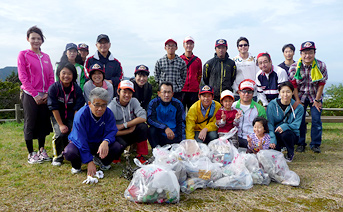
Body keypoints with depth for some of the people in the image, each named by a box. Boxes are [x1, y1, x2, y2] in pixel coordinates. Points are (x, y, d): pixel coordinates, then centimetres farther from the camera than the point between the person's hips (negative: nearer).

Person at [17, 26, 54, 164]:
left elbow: (51, 76, 9)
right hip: (30, 95, -4)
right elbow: (22, 77, -7)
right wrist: (35, 94, -13)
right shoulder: (23, 55, -1)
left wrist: (48, 93, -4)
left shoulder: (46, 57, 12)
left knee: (43, 123, 10)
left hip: (45, 96, 4)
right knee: (30, 124, 1)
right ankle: (31, 154, 12)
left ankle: (42, 151, 22)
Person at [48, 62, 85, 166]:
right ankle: (57, 157, 4)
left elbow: (77, 109, -9)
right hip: (57, 117, -1)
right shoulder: (53, 88, -13)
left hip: (71, 117, 1)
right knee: (60, 134, -23)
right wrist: (61, 125, -15)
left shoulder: (77, 89, -9)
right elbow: (54, 108, -12)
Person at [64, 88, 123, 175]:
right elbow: (81, 140, -28)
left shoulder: (108, 114, -13)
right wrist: (89, 162, -34)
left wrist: (106, 141, -44)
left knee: (119, 147, -23)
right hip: (80, 143, -3)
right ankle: (76, 165, 4)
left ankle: (101, 160, 10)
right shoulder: (80, 115, -25)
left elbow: (111, 131, -17)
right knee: (70, 153, -36)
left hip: (98, 143, 3)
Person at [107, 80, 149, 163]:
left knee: (143, 126, -25)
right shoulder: (112, 107, -16)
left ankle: (140, 155, -9)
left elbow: (143, 118, -20)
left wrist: (124, 125, -24)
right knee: (121, 144, -36)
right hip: (119, 135, -3)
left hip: (132, 134, 4)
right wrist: (130, 130, -18)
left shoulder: (134, 101, -4)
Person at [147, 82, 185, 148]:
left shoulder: (177, 104, -1)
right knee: (152, 130, -30)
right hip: (159, 136, -1)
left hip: (174, 137, 1)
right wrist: (165, 127, -33)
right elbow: (150, 119, -19)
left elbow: (181, 123, 1)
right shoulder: (153, 103, -5)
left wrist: (182, 141, -10)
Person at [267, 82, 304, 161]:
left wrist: (284, 126, -31)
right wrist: (272, 139, -24)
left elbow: (296, 125, -9)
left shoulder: (298, 107, -4)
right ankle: (278, 148, 12)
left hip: (292, 134, 0)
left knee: (285, 133, -35)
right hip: (276, 134, 0)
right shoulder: (272, 105, -6)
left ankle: (290, 154, -4)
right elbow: (269, 124, -10)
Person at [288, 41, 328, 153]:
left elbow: (321, 84, -8)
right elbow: (294, 85, -8)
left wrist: (317, 100, -7)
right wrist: (297, 101, -9)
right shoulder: (294, 67, -14)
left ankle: (315, 144, 13)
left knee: (316, 119, -3)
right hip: (300, 96, 0)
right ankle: (300, 143, 14)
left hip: (315, 96, 0)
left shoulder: (321, 65, -14)